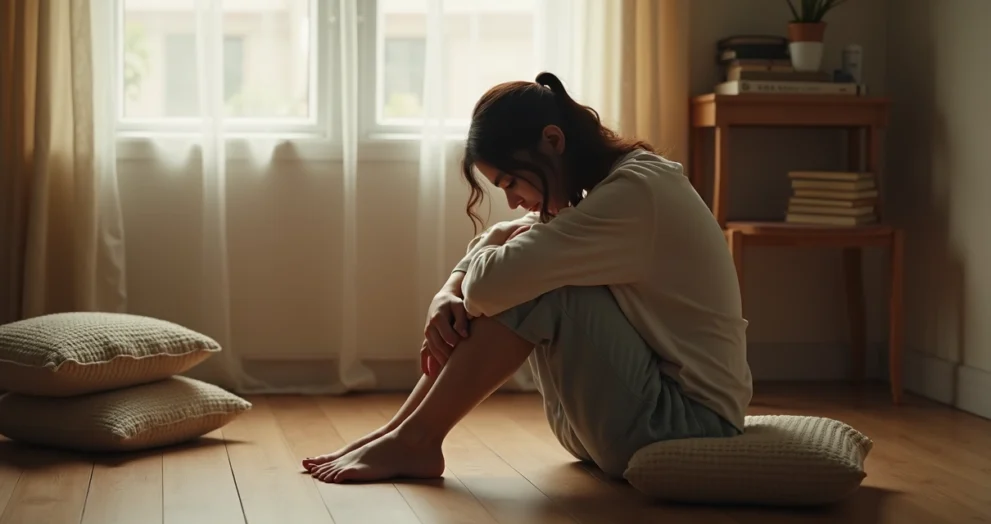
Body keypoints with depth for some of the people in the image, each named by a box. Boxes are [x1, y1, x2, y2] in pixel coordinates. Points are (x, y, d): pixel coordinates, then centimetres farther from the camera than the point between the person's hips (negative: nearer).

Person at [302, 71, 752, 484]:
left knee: (537, 288, -19)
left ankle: (414, 441, -8)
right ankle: (400, 432, 3)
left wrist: (481, 264, -5)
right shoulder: (606, 187, 8)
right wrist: (447, 297, -8)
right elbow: (493, 244, 14)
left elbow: (490, 282, -29)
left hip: (688, 423, -9)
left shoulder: (634, 192, -22)